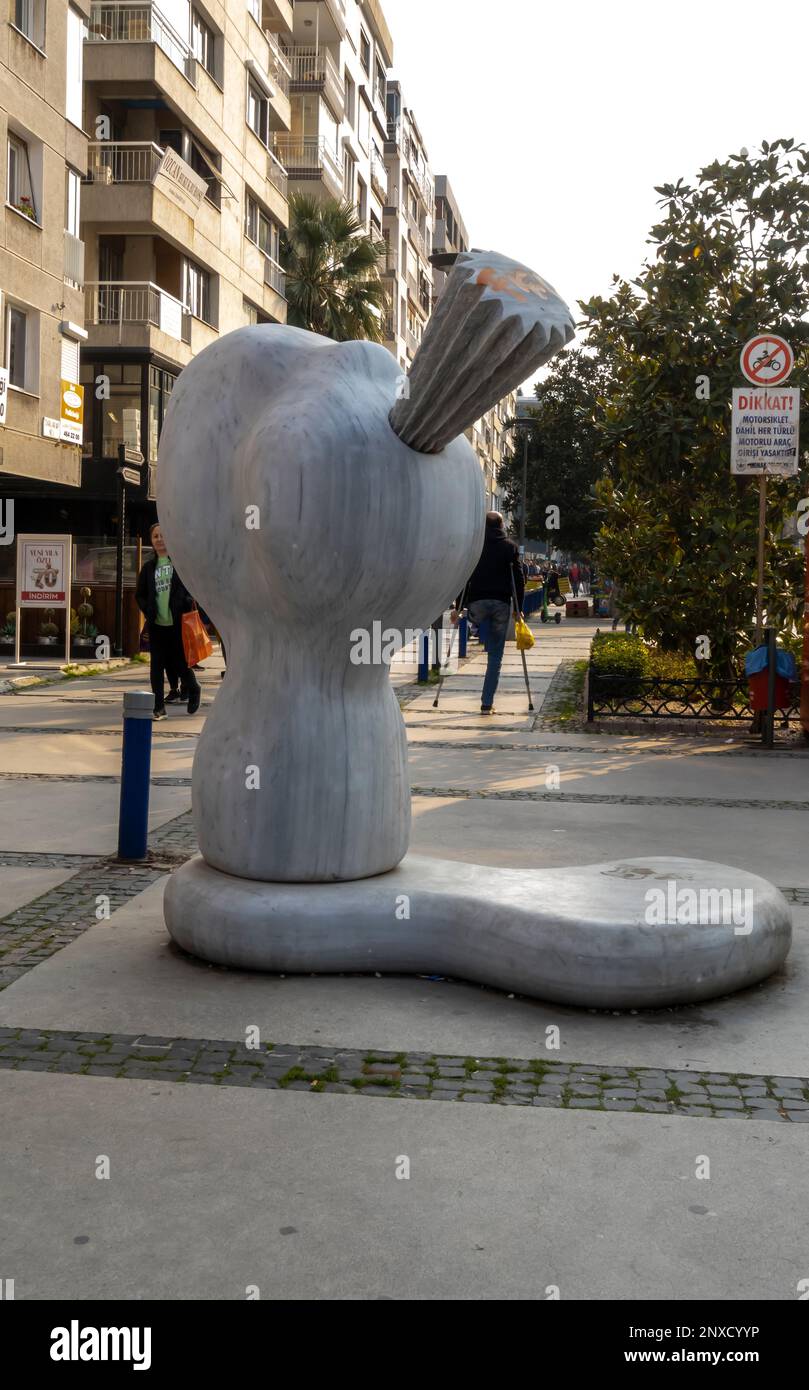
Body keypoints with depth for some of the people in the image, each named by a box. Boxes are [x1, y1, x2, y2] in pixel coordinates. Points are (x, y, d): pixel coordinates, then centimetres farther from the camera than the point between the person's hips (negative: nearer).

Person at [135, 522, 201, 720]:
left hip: (178, 623, -4)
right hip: (156, 624, 4)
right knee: (157, 665, 1)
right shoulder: (149, 567, 11)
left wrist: (188, 604, -12)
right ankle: (158, 706, 6)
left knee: (181, 663, 1)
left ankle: (193, 691, 30)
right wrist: (148, 611, 3)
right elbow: (139, 594, 17)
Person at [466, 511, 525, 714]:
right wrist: (519, 609, 6)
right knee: (496, 656, 4)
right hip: (501, 603, 0)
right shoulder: (509, 546, 6)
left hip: (477, 601, 0)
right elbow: (518, 579, 2)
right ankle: (487, 703, 2)